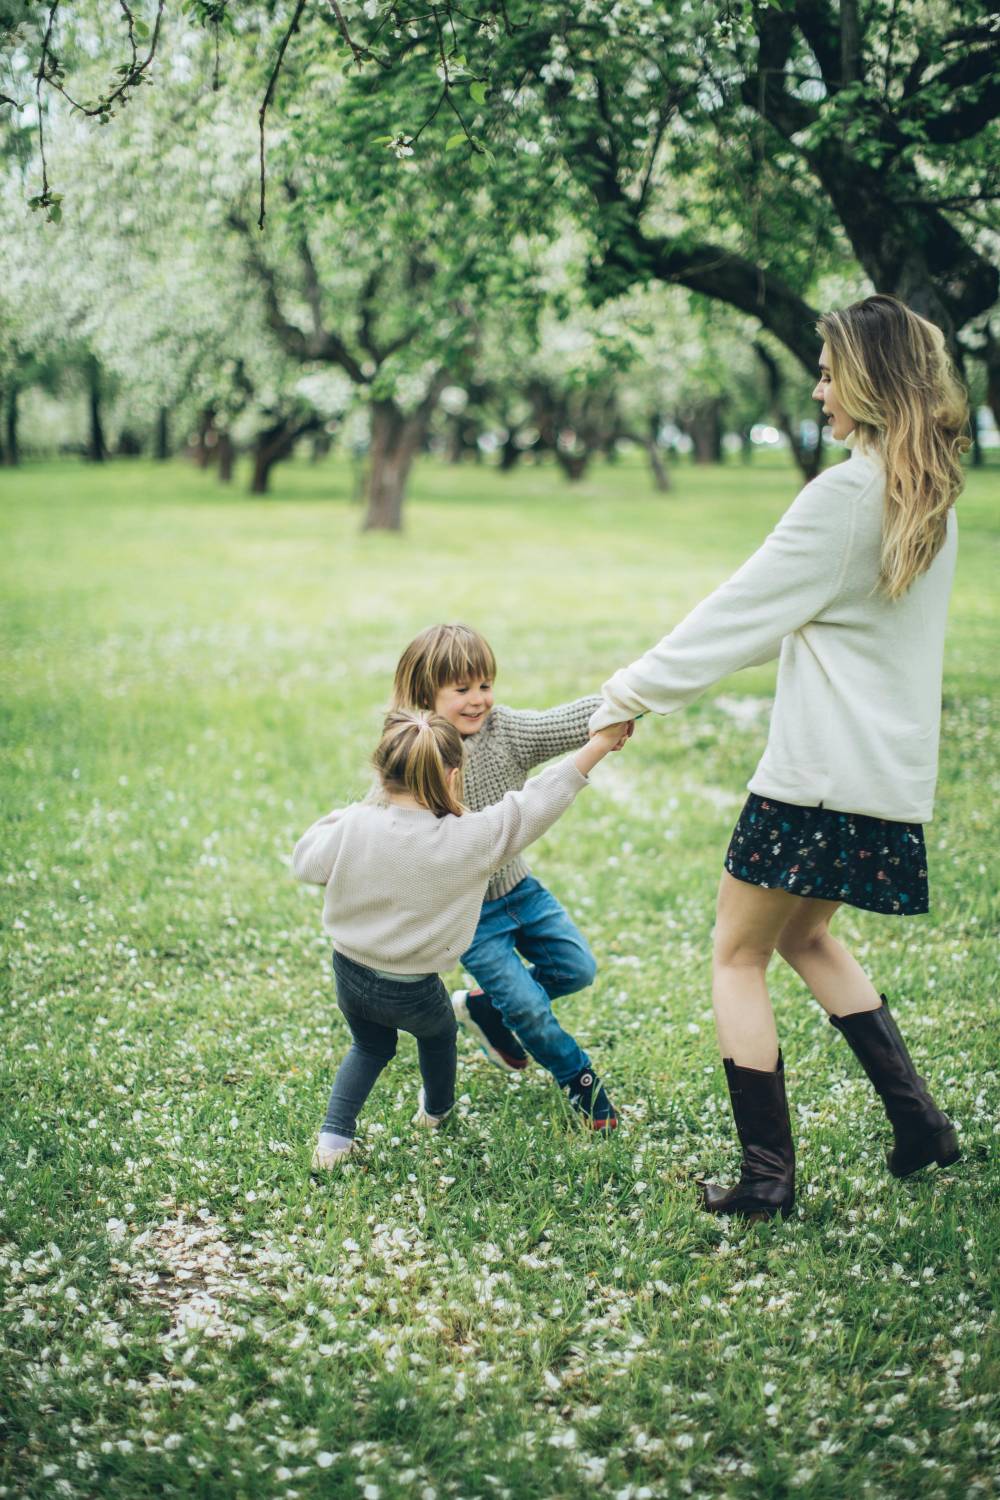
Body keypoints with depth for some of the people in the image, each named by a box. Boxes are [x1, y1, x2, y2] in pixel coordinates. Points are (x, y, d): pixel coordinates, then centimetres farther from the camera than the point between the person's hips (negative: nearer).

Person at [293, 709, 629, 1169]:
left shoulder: (355, 826, -18)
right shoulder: (468, 840, -25)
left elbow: (306, 862, 0)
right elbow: (535, 804, -19)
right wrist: (598, 744, -11)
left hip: (350, 974, 2)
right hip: (412, 992, -2)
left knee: (371, 1046, 32)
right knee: (438, 1032, 33)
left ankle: (333, 1137, 20)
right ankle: (435, 1110, 58)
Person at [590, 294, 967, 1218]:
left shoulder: (846, 494, -16)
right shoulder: (931, 500, 11)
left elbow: (742, 615, -12)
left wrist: (631, 693, -3)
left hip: (822, 774, -8)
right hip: (894, 772, 8)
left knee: (738, 955, 6)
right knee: (805, 935, 26)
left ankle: (768, 1177, 7)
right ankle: (919, 1122, 22)